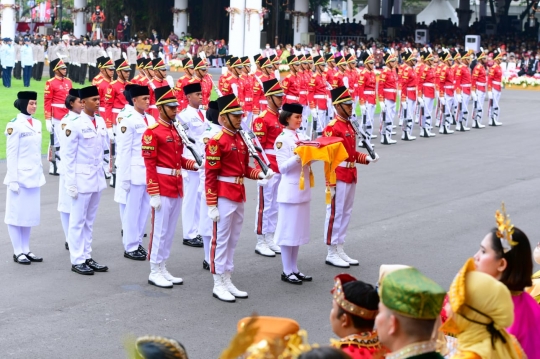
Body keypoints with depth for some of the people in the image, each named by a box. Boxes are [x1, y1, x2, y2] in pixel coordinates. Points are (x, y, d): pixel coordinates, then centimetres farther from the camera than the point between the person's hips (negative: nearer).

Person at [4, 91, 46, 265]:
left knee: (30, 214, 11)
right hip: (20, 176, -7)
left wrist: (41, 173, 14)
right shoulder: (14, 125, -11)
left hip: (34, 176, 7)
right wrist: (13, 179, -14)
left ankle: (26, 250, 19)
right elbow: (11, 154, -12)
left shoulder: (37, 124, 11)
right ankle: (18, 252, 7)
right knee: (17, 214, 1)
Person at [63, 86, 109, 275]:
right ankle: (77, 261, 8)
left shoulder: (101, 121, 7)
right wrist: (71, 183, -13)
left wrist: (103, 172, 11)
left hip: (97, 177, 6)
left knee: (89, 220, 13)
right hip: (81, 178, -6)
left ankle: (87, 257, 20)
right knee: (78, 221, 2)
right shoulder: (75, 124, -13)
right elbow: (68, 155, -11)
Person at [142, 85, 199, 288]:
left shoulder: (176, 130, 13)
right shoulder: (152, 132, -12)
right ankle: (155, 272, 7)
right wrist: (153, 194, -17)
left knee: (170, 230, 12)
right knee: (160, 229, -2)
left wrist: (195, 165, 0)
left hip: (176, 187, 8)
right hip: (162, 188, -8)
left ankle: (163, 269, 20)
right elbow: (149, 165, -14)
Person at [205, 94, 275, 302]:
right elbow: (210, 175, -15)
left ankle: (227, 281, 21)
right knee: (221, 240, -1)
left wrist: (260, 174, -2)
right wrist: (212, 205, -17)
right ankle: (218, 285, 7)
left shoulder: (240, 139, 12)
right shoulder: (217, 141, -13)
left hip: (239, 196, 8)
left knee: (233, 240, 13)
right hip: (224, 197, -8)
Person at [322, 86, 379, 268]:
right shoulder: (332, 128, -15)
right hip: (339, 176, -9)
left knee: (346, 212, 13)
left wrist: (366, 158, 4)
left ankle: (340, 250, 21)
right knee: (335, 213, -2)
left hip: (350, 175, 9)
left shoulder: (349, 125, 13)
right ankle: (332, 253, 6)